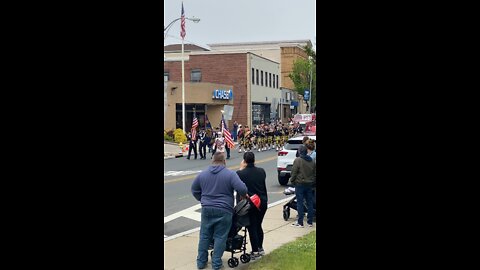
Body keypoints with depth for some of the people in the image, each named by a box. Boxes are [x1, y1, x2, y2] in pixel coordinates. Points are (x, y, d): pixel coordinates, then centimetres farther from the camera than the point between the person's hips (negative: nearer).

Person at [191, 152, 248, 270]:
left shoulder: (202, 174, 5)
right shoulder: (230, 174, -8)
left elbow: (194, 190, 15)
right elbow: (242, 189, -16)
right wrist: (243, 196, 4)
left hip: (207, 209, 3)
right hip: (224, 211, -3)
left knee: (204, 236, 14)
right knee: (220, 237, 5)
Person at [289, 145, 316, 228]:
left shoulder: (297, 160, -12)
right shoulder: (312, 161, 7)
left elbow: (294, 172, -12)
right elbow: (315, 173, 12)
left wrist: (292, 180, 3)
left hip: (300, 184, -5)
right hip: (310, 184, 5)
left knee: (300, 203, -1)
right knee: (310, 203, 10)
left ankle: (300, 222, -2)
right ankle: (310, 222, 15)